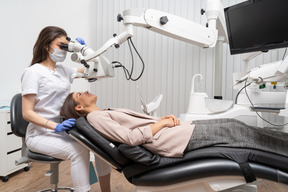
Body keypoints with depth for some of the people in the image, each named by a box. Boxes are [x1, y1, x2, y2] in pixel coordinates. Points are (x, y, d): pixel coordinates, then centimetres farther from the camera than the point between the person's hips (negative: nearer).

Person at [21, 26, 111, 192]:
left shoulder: (62, 70, 10)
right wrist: (56, 126, -27)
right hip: (41, 134, -6)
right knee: (79, 150, -31)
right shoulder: (33, 72, -9)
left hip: (64, 129, 6)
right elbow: (27, 113, -14)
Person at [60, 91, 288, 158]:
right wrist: (161, 123, -10)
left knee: (233, 125, 5)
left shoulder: (106, 113, 21)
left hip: (170, 130, 8)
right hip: (175, 140, -8)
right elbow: (130, 137, -18)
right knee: (233, 132, -6)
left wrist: (164, 118, 2)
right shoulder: (95, 118, -4)